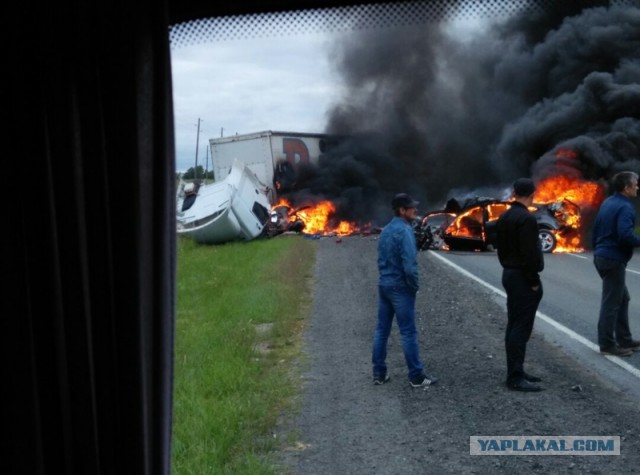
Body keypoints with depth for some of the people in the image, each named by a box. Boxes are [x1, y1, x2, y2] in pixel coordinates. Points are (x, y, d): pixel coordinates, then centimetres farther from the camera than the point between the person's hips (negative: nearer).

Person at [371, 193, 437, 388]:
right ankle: (416, 376, 6)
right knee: (408, 332, -1)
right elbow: (409, 264, -22)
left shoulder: (385, 231, 10)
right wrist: (415, 285, -8)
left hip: (384, 285, 8)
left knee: (381, 330, 10)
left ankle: (379, 373, 16)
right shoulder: (404, 231, -17)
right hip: (400, 288, -8)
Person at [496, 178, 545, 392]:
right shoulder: (527, 219, -19)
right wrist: (534, 282, -14)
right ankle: (515, 377, -4)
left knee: (513, 325, 13)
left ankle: (515, 372, 20)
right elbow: (529, 254, -22)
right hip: (523, 278, -10)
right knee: (521, 328, -6)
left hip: (509, 275, 10)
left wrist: (508, 268, 17)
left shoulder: (504, 217, 10)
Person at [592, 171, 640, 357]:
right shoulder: (625, 207, -17)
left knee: (623, 299, 19)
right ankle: (607, 345, 9)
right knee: (611, 303, 0)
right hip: (614, 259, -10)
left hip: (602, 256, 10)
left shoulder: (607, 203, 12)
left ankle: (624, 339, 26)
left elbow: (596, 230, 18)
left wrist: (598, 250, 26)